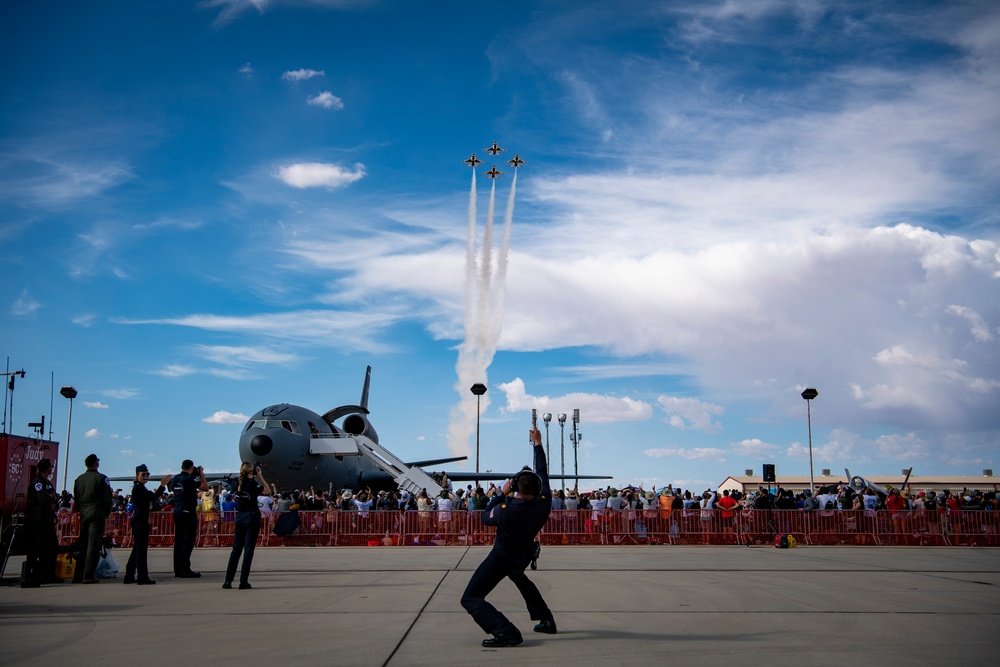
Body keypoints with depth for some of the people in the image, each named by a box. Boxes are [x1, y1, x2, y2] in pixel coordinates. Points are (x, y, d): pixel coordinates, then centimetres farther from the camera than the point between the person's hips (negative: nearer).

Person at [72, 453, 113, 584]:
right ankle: (88, 575, -8)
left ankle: (78, 576, 10)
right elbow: (107, 499, -7)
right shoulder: (102, 478, -5)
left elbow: (76, 499, 12)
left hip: (83, 514, 5)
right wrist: (107, 513, 7)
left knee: (82, 544, 10)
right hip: (97, 514, -5)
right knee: (93, 545, -5)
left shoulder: (79, 479, 10)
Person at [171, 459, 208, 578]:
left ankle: (178, 569, 15)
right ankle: (185, 570, -7)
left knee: (179, 540, 11)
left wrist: (197, 476, 20)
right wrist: (201, 475, 5)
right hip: (188, 512, -8)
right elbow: (205, 487, -6)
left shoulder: (176, 478, 8)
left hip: (177, 511, 8)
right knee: (188, 541, -5)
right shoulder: (190, 479, -13)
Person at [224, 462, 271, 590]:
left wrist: (254, 477, 17)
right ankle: (243, 582, -3)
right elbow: (268, 491, -4)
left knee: (236, 549, 9)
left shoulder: (238, 483, 5)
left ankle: (228, 581, 6)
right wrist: (260, 477, -2)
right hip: (252, 518, -5)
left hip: (240, 518, 6)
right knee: (248, 549, -2)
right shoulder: (253, 483, -11)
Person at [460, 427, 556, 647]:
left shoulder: (505, 510, -34)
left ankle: (505, 632, -25)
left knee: (471, 599, -4)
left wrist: (501, 494, -3)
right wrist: (538, 444, 5)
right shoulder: (544, 504, -22)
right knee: (518, 576, 40)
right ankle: (546, 620, 39)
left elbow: (486, 517, -10)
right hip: (524, 556, 6)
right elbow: (543, 473, -6)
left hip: (501, 558, -6)